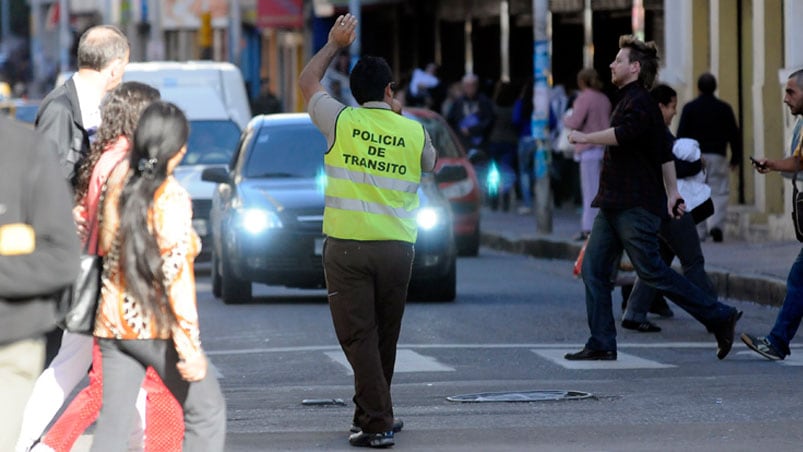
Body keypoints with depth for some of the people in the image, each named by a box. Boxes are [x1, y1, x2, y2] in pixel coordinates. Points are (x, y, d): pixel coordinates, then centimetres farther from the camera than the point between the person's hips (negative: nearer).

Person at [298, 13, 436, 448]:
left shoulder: (341, 121, -1)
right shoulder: (413, 132, 3)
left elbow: (306, 82, 17)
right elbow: (430, 162, 27)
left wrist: (334, 44, 28)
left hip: (346, 245, -2)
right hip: (397, 246, 2)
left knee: (359, 336, -3)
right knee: (384, 336, 15)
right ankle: (372, 413, 26)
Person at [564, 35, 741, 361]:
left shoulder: (639, 102, -11)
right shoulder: (630, 100, 21)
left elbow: (624, 133, -33)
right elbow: (664, 153, 24)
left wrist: (585, 138, -22)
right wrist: (672, 191, 22)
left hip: (635, 207, -10)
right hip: (615, 205, 10)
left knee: (652, 271, -9)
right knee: (593, 268, 4)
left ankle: (720, 317, -2)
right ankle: (601, 344, 4)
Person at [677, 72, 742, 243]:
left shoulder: (689, 108, 3)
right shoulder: (724, 108, 5)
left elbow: (681, 135, 0)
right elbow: (734, 135, 7)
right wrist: (736, 158, 15)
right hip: (717, 156, 0)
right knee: (719, 193, 2)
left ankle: (699, 232, 2)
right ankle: (716, 224, -19)